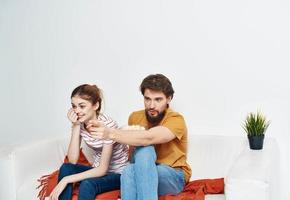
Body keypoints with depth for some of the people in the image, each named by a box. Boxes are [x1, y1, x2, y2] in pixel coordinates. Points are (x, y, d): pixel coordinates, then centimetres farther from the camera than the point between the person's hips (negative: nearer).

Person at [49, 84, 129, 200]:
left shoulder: (108, 125, -25)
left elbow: (103, 169, -24)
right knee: (66, 168, -19)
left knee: (87, 185, -32)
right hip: (98, 170, 6)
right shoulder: (80, 123, -8)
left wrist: (66, 180, -28)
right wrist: (75, 126, -22)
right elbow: (72, 160, -14)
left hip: (119, 174, -6)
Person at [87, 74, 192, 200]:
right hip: (142, 175, 4)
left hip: (174, 177, -3)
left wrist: (111, 133, -47)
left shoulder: (176, 120, -18)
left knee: (144, 150, -34)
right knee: (129, 170, -34)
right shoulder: (135, 117, -1)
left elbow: (148, 138, -37)